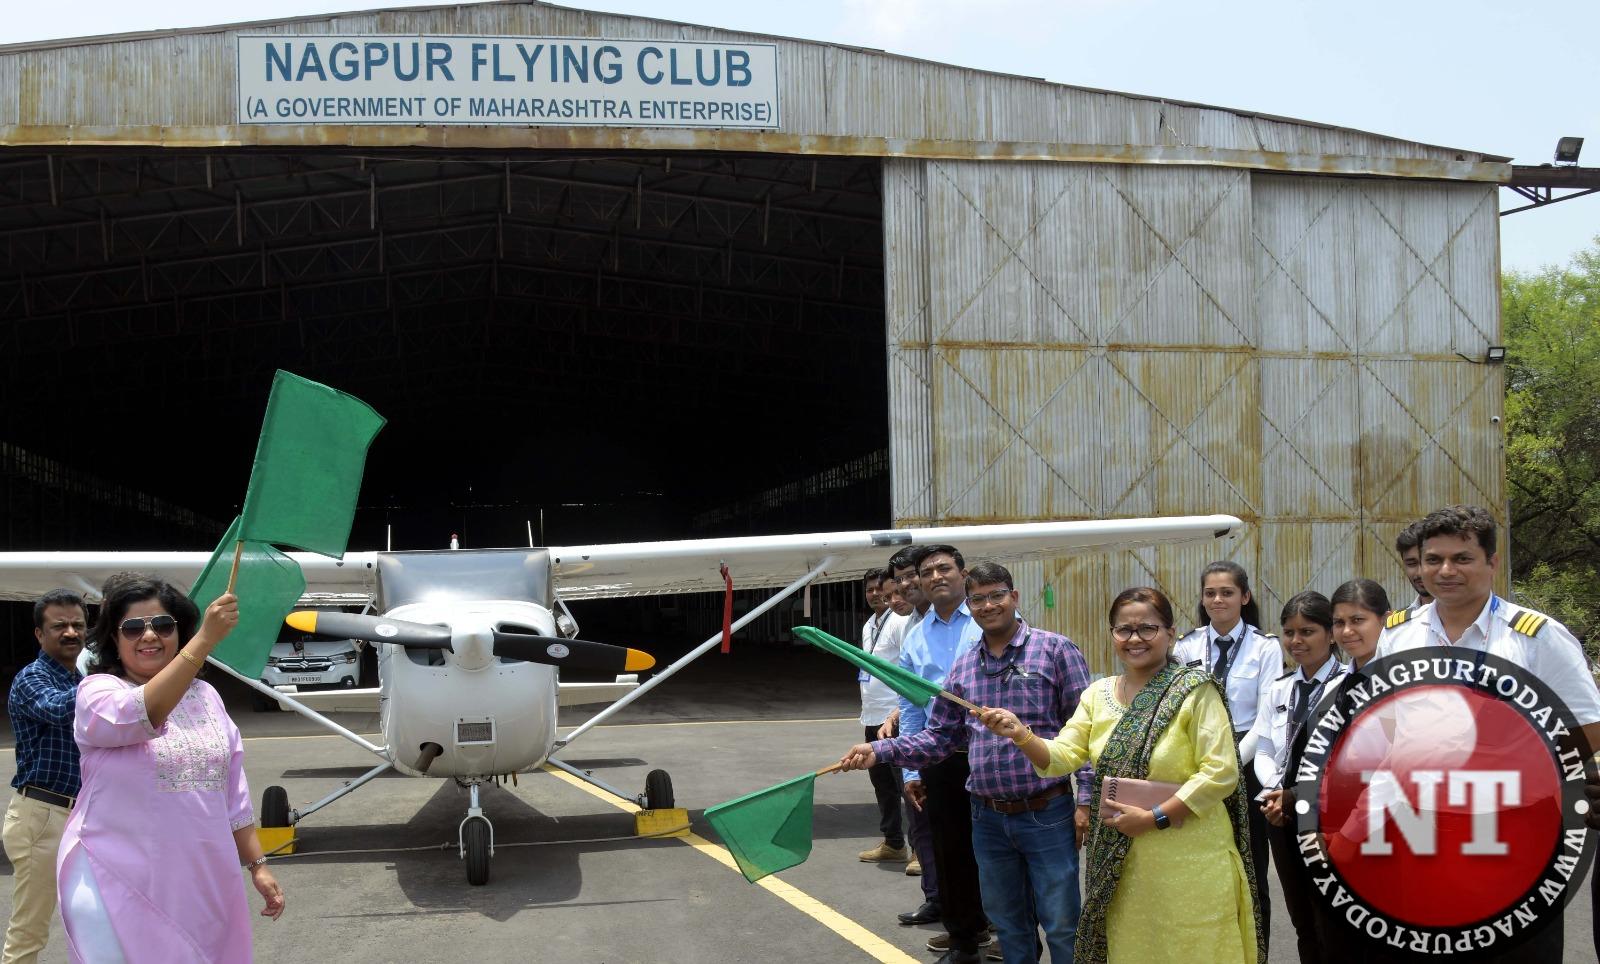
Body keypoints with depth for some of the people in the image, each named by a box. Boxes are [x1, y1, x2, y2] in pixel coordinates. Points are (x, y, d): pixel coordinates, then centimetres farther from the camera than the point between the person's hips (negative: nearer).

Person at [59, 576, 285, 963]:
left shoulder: (206, 696, 12)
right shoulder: (98, 691, -4)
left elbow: (233, 796, 16)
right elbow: (141, 715, -28)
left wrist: (257, 866, 12)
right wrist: (206, 639, -35)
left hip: (201, 884, 5)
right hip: (119, 884, -5)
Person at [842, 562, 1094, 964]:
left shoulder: (1055, 650, -5)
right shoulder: (963, 665, 9)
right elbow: (940, 736, 11)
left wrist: (1086, 799, -13)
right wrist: (879, 751, -2)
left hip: (1047, 814, -5)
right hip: (988, 817, 5)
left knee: (1062, 927, 1)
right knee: (1009, 925, 16)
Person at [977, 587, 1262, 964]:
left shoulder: (1195, 690, -10)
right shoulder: (1099, 694, 7)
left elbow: (1220, 773, -15)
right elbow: (1061, 758, 2)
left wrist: (1153, 818, -18)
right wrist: (1019, 734, -18)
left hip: (1190, 860, -5)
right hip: (1121, 862, 5)